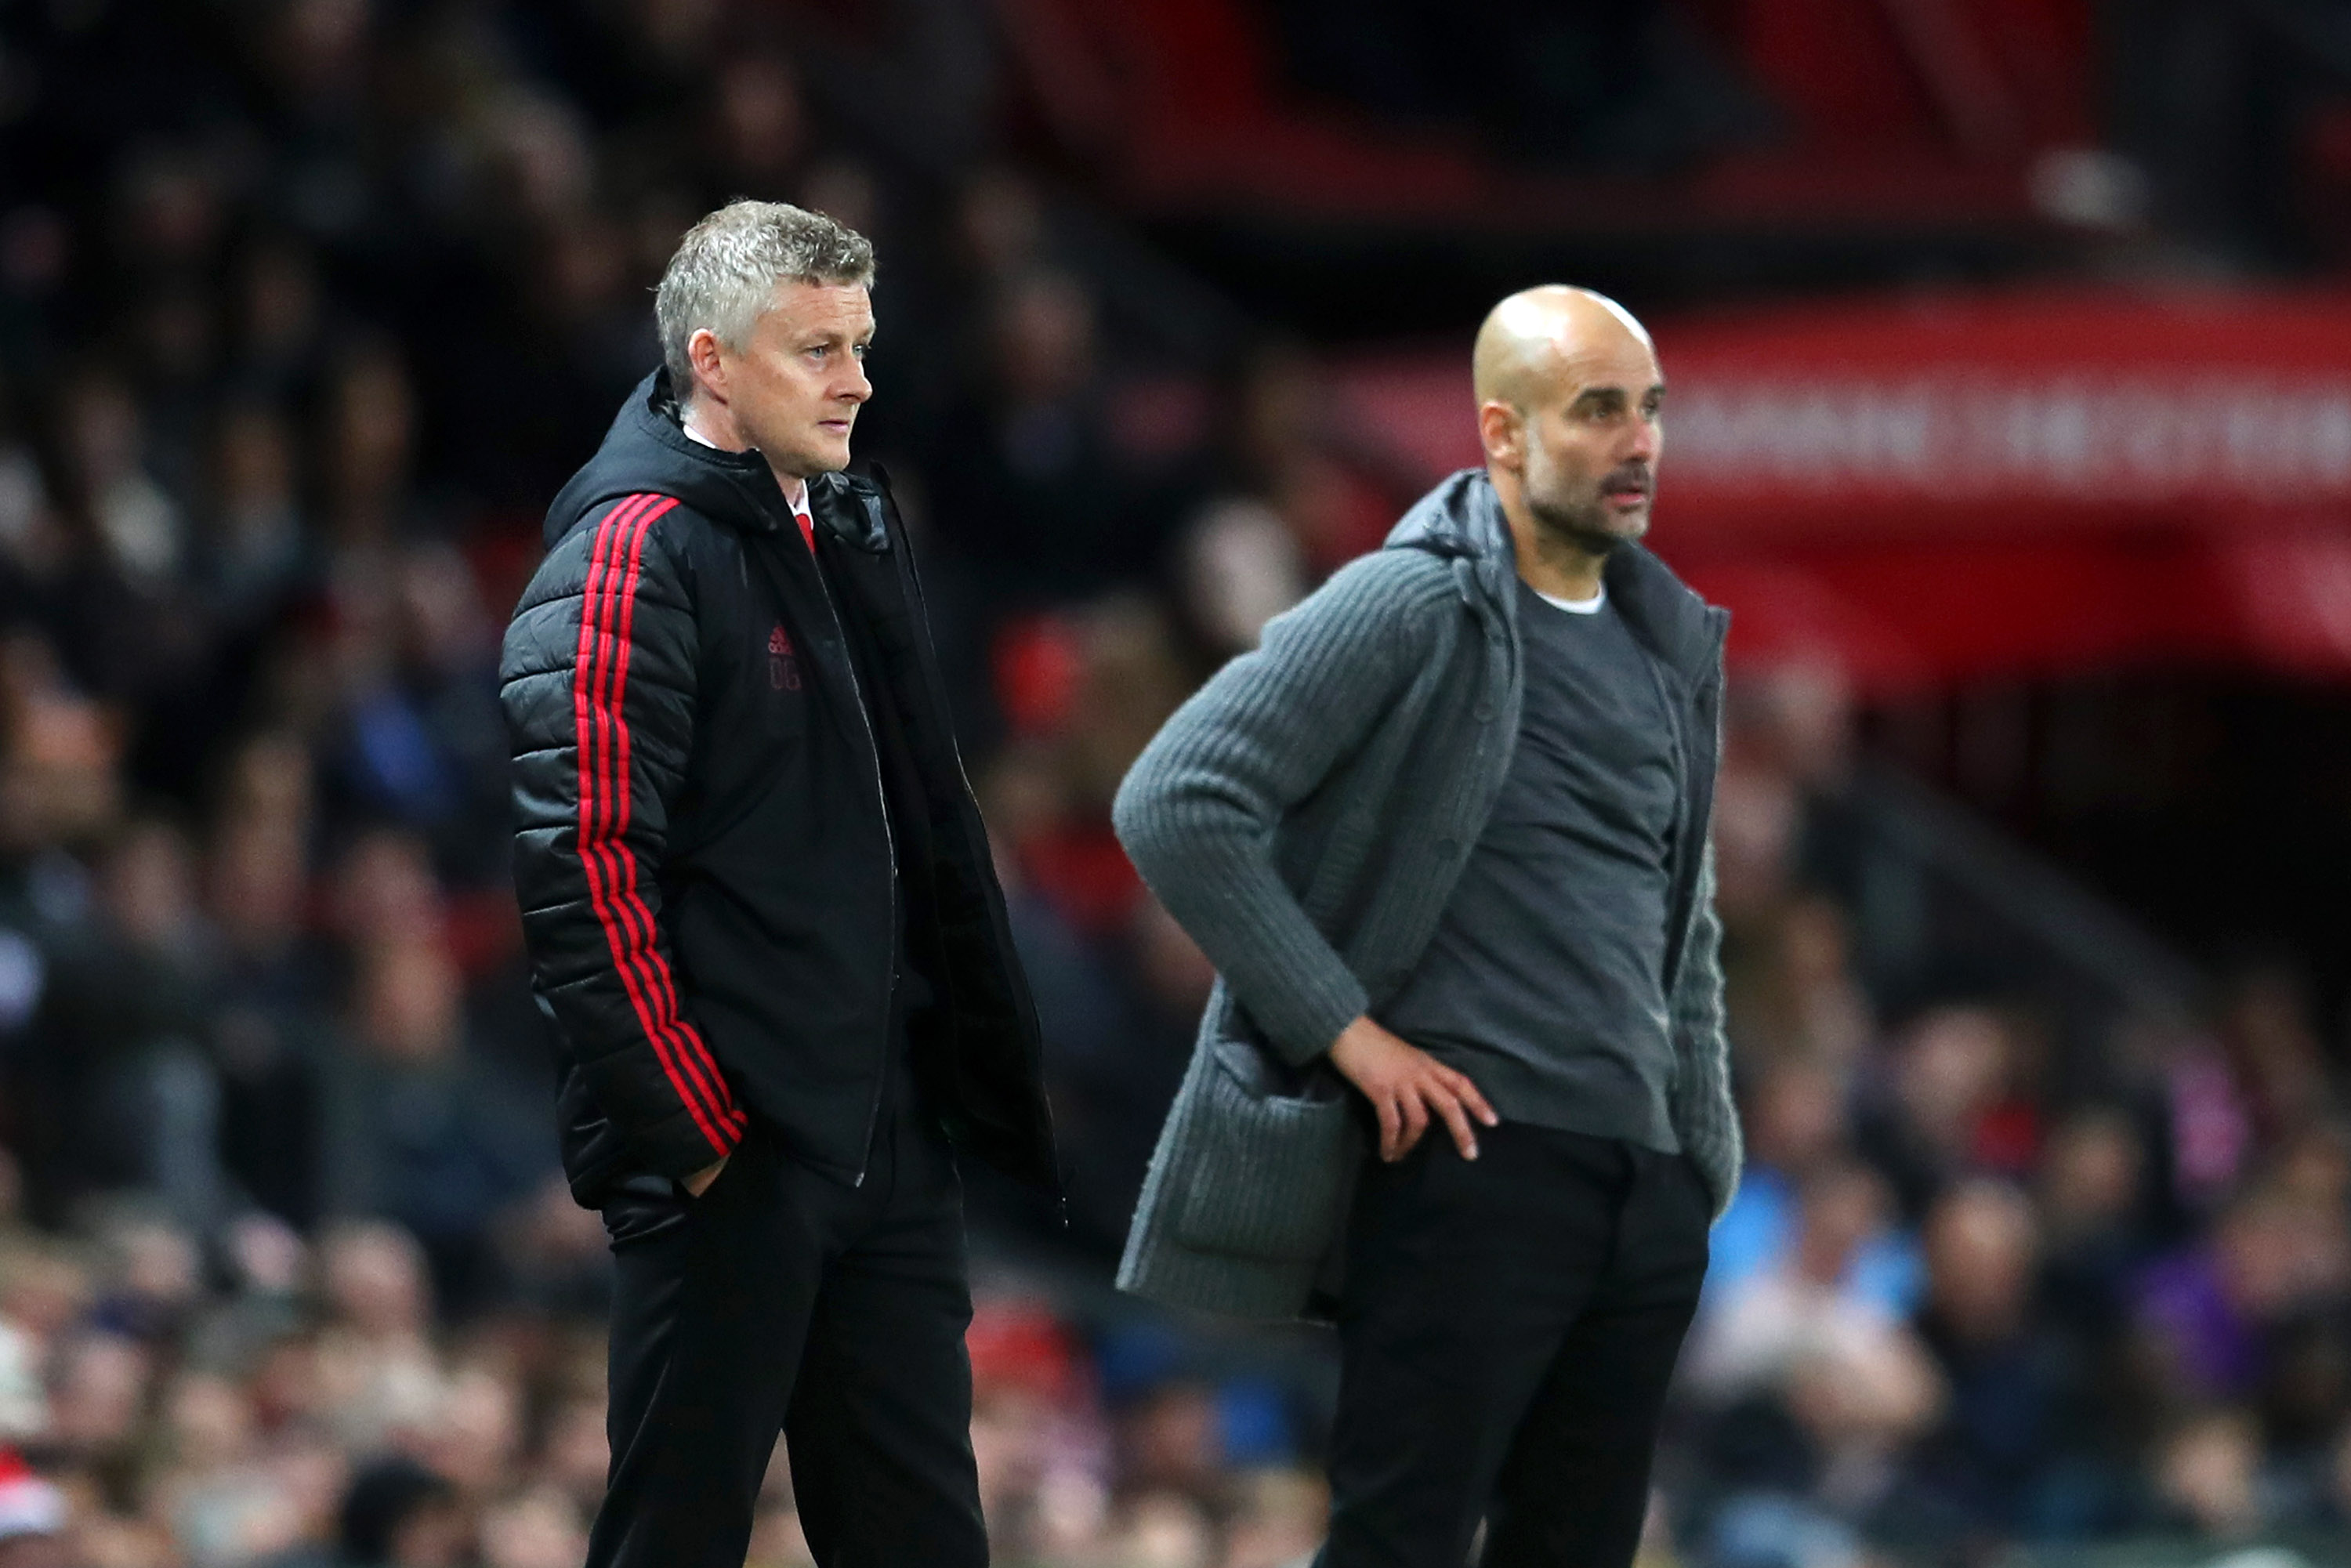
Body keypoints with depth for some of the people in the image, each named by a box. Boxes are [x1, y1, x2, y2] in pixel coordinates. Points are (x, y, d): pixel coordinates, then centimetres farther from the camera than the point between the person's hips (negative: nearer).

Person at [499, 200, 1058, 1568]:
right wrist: (683, 1129, -19)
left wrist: (986, 1070, 15)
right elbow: (585, 870, -19)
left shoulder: (857, 530, 15)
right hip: (731, 1149, -8)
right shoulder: (633, 555, -12)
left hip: (891, 1135, 8)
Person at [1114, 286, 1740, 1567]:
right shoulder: (1410, 608, -7)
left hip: (1645, 1180, 7)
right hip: (1471, 1161, -7)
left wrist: (1705, 1153, 16)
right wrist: (1344, 1027, -15)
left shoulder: (1671, 642, 16)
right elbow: (1175, 805, -14)